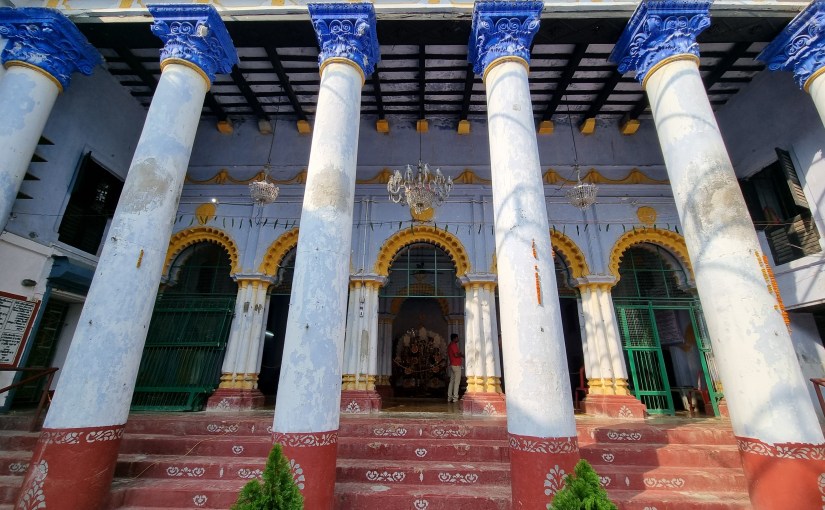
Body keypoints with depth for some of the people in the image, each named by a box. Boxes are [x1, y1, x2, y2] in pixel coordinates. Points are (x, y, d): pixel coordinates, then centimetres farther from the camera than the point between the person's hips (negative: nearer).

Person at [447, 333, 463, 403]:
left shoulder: (449, 345, 16)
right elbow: (456, 355, -21)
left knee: (451, 381, 10)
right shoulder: (454, 345, -13)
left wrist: (460, 354, 19)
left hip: (452, 365, 9)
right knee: (457, 382, -6)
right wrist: (462, 355, -3)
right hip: (456, 365, -9)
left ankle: (449, 397, 11)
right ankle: (455, 398, -7)